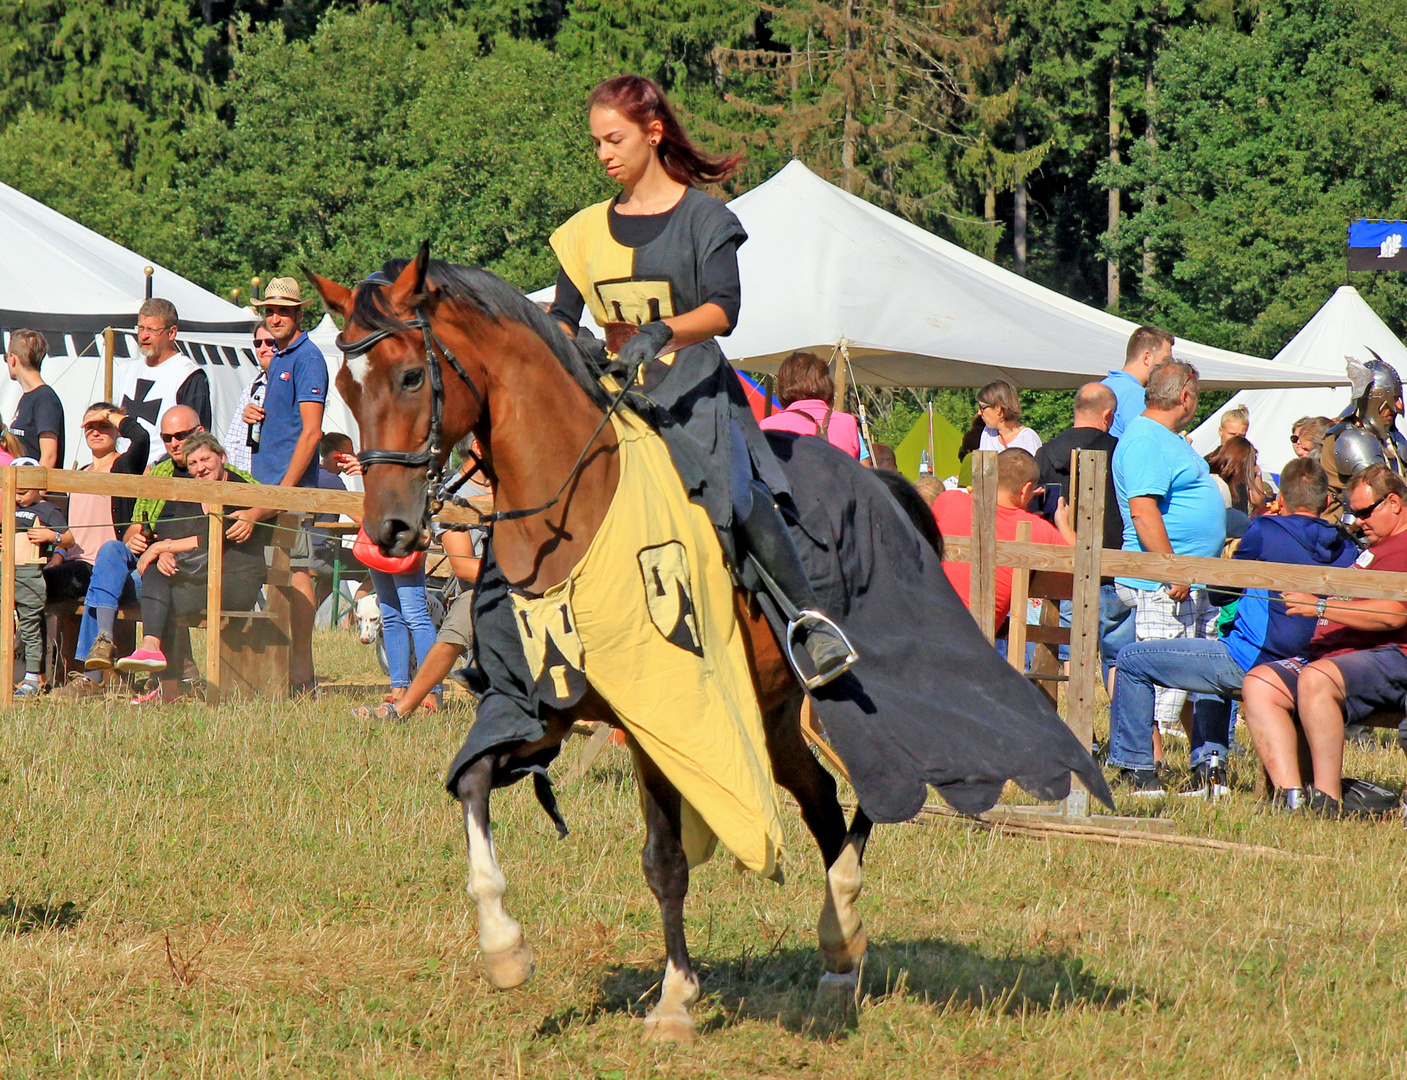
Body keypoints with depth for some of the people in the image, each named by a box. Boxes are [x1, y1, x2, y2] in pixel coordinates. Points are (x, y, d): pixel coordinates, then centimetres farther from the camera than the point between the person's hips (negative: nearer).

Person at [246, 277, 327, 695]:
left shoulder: (307, 359, -9)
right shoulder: (277, 359, 19)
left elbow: (311, 431, -16)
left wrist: (285, 489, -20)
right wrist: (253, 415, 7)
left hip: (292, 483, -9)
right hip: (266, 482, 9)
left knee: (296, 573, -9)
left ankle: (301, 677, -9)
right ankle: (286, 667, 12)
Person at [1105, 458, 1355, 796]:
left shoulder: (1266, 531, -11)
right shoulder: (1346, 550, 3)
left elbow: (1219, 595, 1)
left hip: (1249, 662, -7)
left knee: (1131, 661, 6)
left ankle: (1139, 773, 7)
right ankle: (1211, 766, 27)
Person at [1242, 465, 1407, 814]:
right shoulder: (1375, 548, 32)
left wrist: (1320, 606, -17)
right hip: (1330, 655, 10)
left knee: (1315, 680, -37)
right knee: (1259, 683, -11)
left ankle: (1326, 801, -35)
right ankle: (1290, 795, -25)